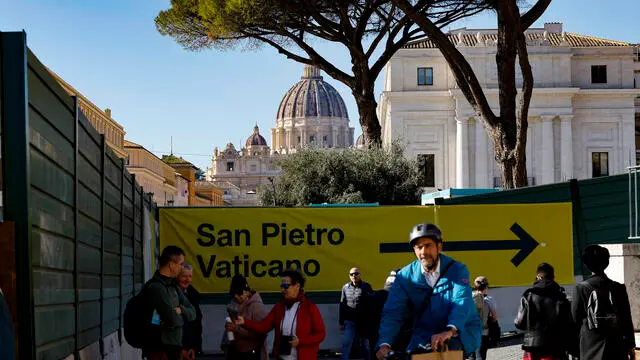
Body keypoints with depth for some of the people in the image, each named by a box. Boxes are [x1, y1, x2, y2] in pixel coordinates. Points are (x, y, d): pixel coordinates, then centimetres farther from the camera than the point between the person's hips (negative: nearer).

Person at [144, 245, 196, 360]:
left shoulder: (173, 286, 14)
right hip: (159, 349, -10)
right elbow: (173, 319, -24)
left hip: (173, 346, 10)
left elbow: (192, 313, 13)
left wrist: (180, 310, -9)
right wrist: (181, 318, -1)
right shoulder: (155, 287, -17)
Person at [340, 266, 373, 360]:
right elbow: (342, 306, 9)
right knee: (346, 344, -6)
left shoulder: (366, 286, -2)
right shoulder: (345, 287, 5)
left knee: (365, 345, 10)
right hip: (350, 321, 1)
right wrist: (341, 322, 8)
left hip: (363, 321, -1)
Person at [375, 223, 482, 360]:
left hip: (460, 332, -3)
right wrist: (384, 344, -29)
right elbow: (393, 312, -11)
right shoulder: (405, 276, -1)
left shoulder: (457, 270, -7)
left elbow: (461, 302, -23)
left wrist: (450, 330, -44)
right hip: (424, 336, 3)